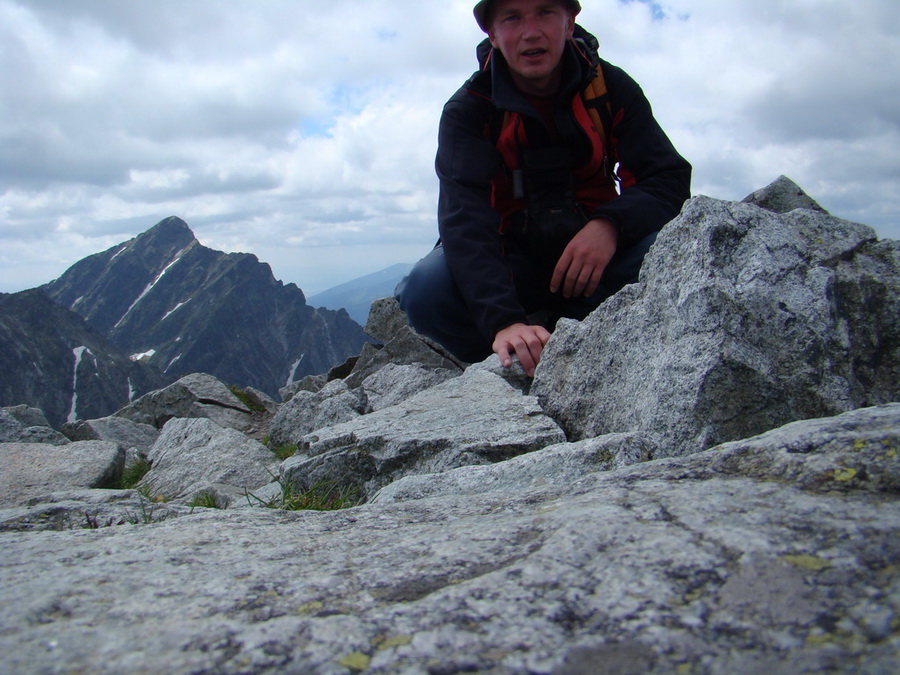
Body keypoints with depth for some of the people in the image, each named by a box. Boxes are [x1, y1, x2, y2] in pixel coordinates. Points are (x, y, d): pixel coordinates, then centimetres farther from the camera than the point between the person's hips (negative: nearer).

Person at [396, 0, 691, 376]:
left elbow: (671, 178, -10)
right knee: (424, 291, -30)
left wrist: (611, 224, -33)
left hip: (597, 254, 1)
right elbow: (465, 219, -26)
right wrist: (503, 321, -43)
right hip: (510, 262, -1)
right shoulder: (467, 110, -11)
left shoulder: (612, 88, -4)